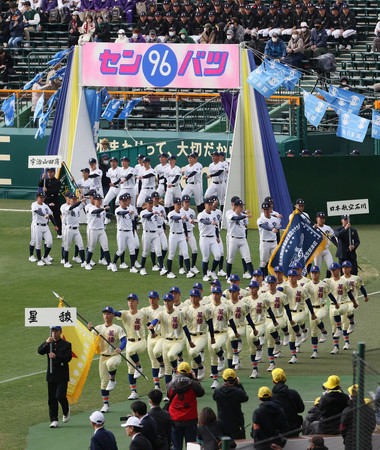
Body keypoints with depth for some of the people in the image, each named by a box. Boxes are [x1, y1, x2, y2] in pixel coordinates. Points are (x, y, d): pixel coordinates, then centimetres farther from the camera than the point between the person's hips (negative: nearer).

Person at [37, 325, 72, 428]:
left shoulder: (66, 344, 1)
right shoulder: (49, 344, 9)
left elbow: (68, 358, -12)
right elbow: (40, 351, -8)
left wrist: (56, 356, -25)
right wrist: (46, 343, -25)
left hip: (62, 376, -3)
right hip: (51, 375, 3)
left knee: (60, 396, -13)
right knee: (52, 399, 3)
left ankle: (66, 411, 18)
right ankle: (54, 420, 8)